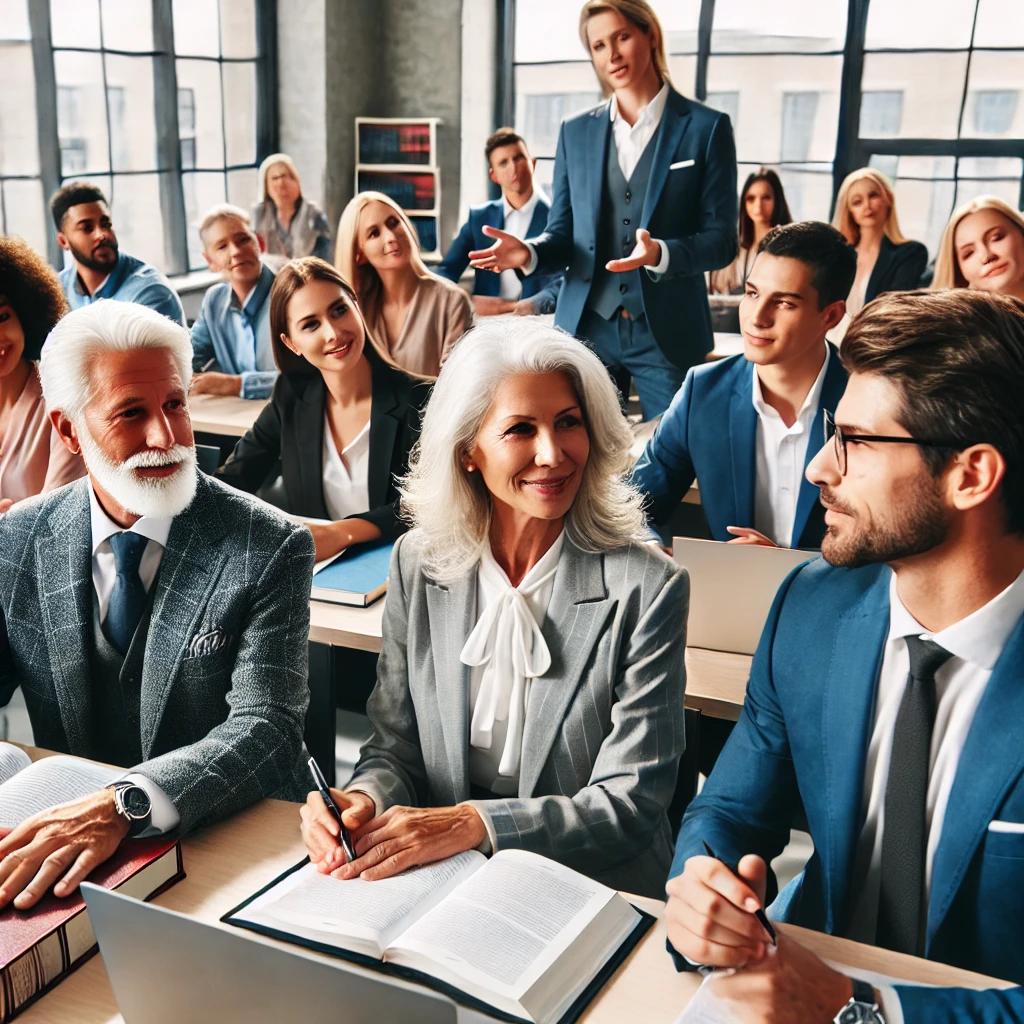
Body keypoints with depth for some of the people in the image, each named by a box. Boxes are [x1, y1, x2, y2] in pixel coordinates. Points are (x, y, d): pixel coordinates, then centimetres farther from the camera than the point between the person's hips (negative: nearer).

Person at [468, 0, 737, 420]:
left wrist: (661, 254, -22)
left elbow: (721, 239, -3)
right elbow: (562, 234, 12)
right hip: (586, 330, 3)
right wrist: (528, 252, -11)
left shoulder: (706, 128, 1)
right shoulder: (575, 131, 10)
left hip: (668, 333, -2)